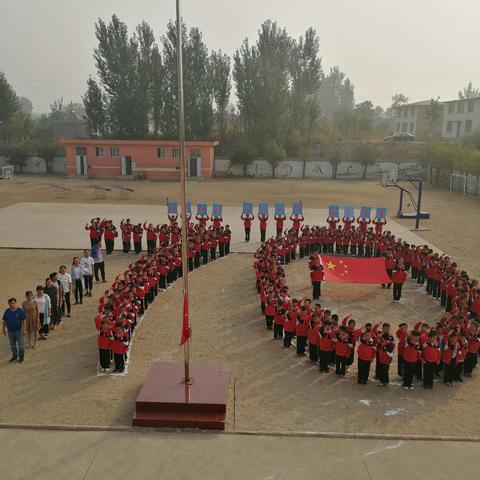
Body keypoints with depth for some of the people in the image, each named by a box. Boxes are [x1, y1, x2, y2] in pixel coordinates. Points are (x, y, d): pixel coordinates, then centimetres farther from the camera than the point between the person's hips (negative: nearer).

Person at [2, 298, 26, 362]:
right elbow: (4, 321, 6)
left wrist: (24, 329, -12)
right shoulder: (7, 311, 0)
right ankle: (14, 356, 30)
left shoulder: (20, 311, -11)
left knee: (20, 344, 4)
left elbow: (23, 321, -10)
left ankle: (21, 357, 14)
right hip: (10, 331, 4)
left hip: (19, 331, -4)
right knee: (12, 345, 15)